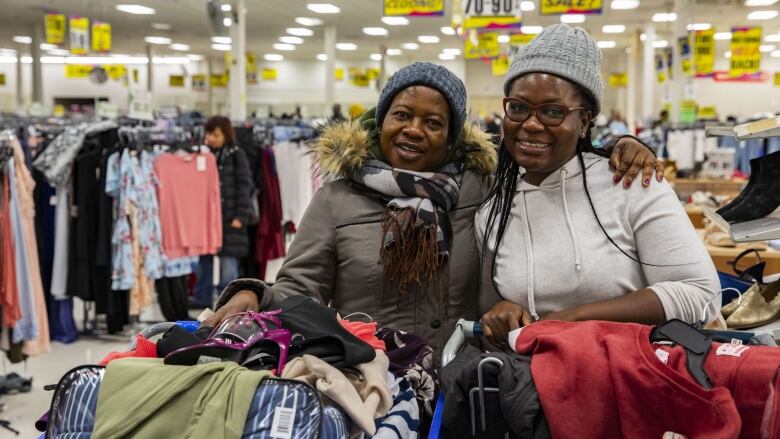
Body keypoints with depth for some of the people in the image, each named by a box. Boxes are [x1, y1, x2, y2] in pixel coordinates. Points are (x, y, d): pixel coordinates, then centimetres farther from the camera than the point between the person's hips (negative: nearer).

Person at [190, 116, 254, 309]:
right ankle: (202, 298, 20)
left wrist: (240, 216, -10)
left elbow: (244, 186, -4)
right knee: (203, 258, 9)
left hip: (228, 217, -4)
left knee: (228, 260, -4)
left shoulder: (236, 155, -1)